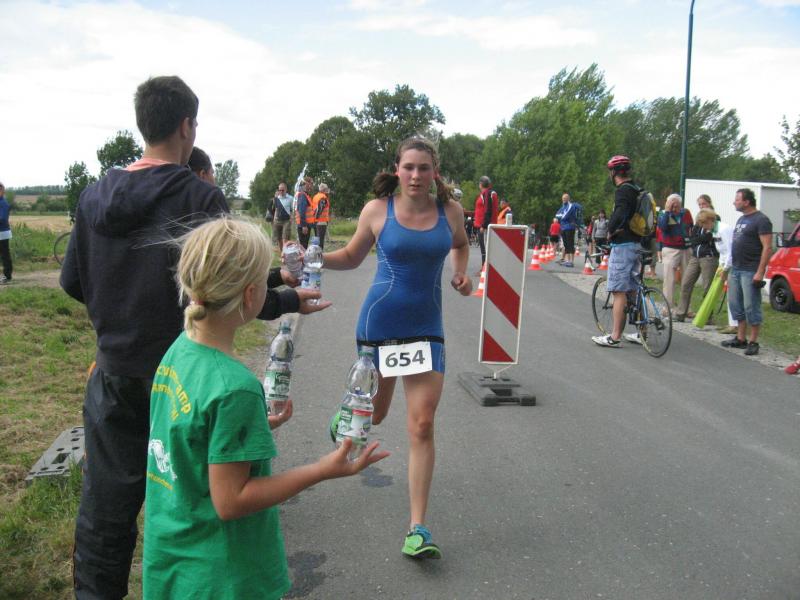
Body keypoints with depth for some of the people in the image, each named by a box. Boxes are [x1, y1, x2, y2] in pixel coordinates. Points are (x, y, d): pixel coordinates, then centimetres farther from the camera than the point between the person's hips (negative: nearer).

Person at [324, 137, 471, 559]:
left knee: (422, 424, -6)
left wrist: (461, 272, 3)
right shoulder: (377, 210, -6)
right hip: (380, 321, -1)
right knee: (374, 414, 15)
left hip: (426, 325, 1)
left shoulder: (450, 211, 0)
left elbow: (460, 244, 22)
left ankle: (418, 527, 3)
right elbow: (351, 257, 6)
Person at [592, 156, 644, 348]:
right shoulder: (637, 190, 15)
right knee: (633, 290, 15)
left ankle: (615, 337, -5)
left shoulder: (623, 191, -14)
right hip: (636, 244, 9)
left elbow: (619, 214, -31)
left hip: (622, 245, -9)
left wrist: (610, 230, -15)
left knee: (619, 292, -7)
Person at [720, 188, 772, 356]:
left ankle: (753, 342, 4)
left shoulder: (761, 220, -11)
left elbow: (767, 247, -16)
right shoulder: (742, 219, 17)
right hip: (736, 270, 9)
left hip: (750, 272, -9)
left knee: (751, 307, -4)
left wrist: (760, 272, -21)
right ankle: (740, 338, 21)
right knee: (736, 305, 12)